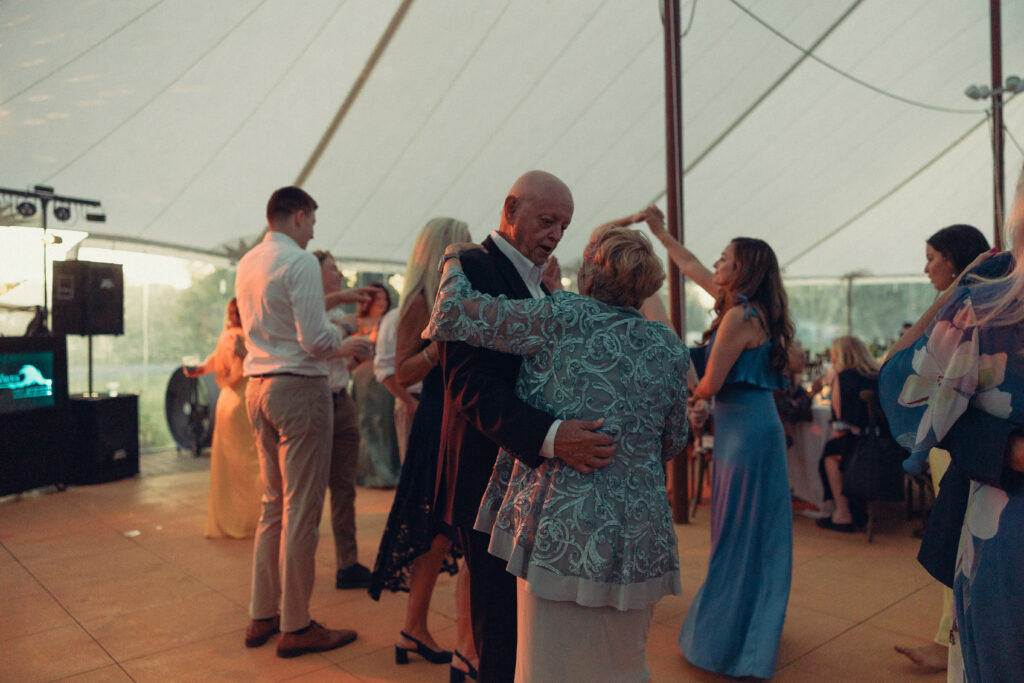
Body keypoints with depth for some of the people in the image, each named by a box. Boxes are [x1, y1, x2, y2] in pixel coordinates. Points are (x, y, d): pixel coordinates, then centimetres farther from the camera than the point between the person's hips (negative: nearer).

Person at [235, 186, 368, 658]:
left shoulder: (247, 263, 14)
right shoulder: (300, 261, -12)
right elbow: (314, 339, -19)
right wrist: (346, 341, 0)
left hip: (258, 386, 9)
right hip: (299, 388, -9)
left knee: (273, 505, 16)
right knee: (302, 510, -1)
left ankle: (262, 616, 24)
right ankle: (295, 627, 8)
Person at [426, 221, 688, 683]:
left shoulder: (563, 318, -10)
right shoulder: (668, 346, 3)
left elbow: (455, 312, -10)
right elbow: (673, 444, 13)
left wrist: (454, 260, 9)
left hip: (560, 530, -4)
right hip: (639, 536, 5)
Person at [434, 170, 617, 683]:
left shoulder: (539, 285, 16)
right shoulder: (471, 270, -13)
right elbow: (468, 381, -24)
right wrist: (549, 436, -35)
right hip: (490, 478, -9)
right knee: (500, 623, 3)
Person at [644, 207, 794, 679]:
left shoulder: (740, 316, -17)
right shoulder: (745, 306, 10)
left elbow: (710, 385, -17)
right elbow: (691, 266, 22)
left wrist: (689, 394, 5)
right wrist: (659, 232, 28)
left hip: (744, 428, -9)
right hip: (758, 425, 9)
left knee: (736, 537, 0)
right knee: (756, 535, 17)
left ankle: (729, 644, 13)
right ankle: (754, 635, 32)